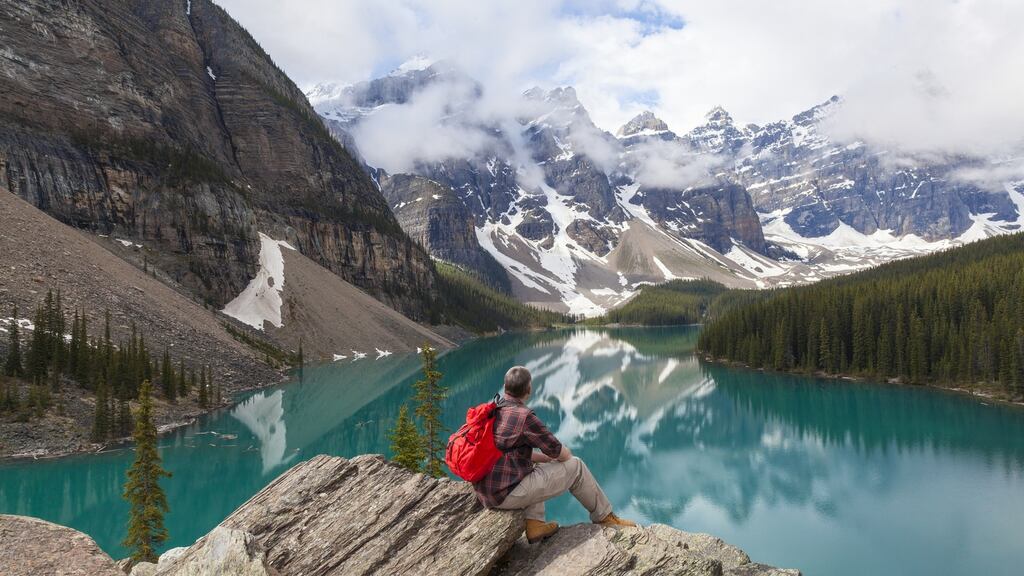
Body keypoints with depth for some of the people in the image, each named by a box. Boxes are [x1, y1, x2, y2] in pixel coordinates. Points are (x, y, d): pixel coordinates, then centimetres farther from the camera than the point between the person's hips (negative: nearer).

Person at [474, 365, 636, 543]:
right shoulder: (524, 416, -18)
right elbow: (558, 451, -7)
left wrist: (547, 458, 17)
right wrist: (568, 455, 16)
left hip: (485, 493, 8)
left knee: (535, 464, 34)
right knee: (575, 466, 4)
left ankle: (534, 524, 18)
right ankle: (604, 516, 23)